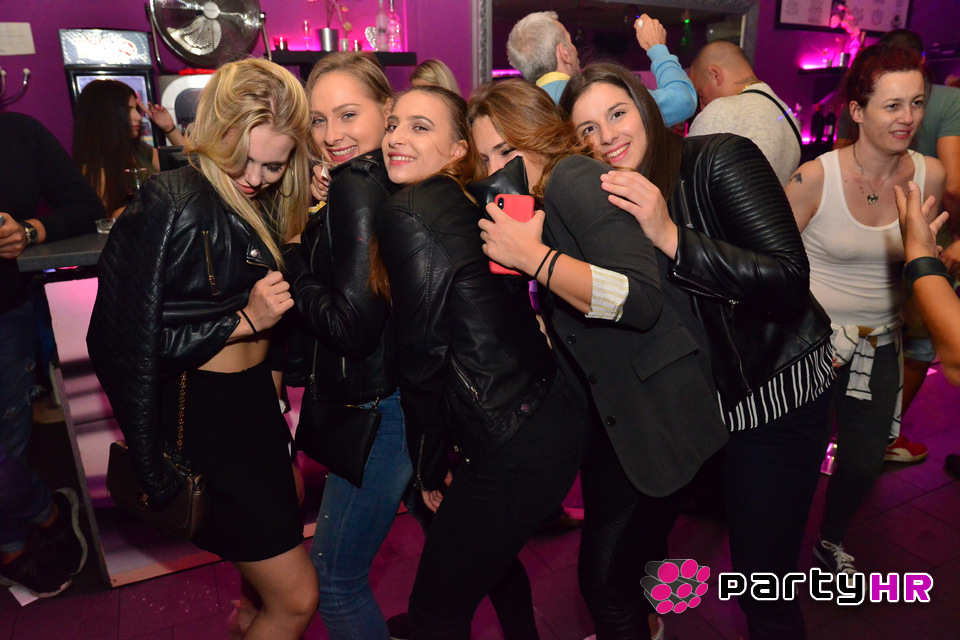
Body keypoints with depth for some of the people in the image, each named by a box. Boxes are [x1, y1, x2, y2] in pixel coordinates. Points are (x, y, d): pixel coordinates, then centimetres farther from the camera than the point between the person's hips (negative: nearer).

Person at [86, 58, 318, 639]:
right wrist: (244, 321, -22)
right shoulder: (171, 205, -18)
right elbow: (127, 344, -20)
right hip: (201, 414, -8)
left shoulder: (266, 203, 5)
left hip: (255, 401, 8)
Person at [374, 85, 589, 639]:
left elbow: (422, 353, -14)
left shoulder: (407, 214, -15)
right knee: (491, 554, 33)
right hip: (552, 417, 9)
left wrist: (429, 465, -2)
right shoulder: (460, 205, 11)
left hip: (514, 445, -9)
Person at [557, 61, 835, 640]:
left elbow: (790, 283, -25)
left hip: (775, 393, -5)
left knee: (763, 584, 2)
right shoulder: (601, 198, 0)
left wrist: (671, 236, -33)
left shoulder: (721, 159, -16)